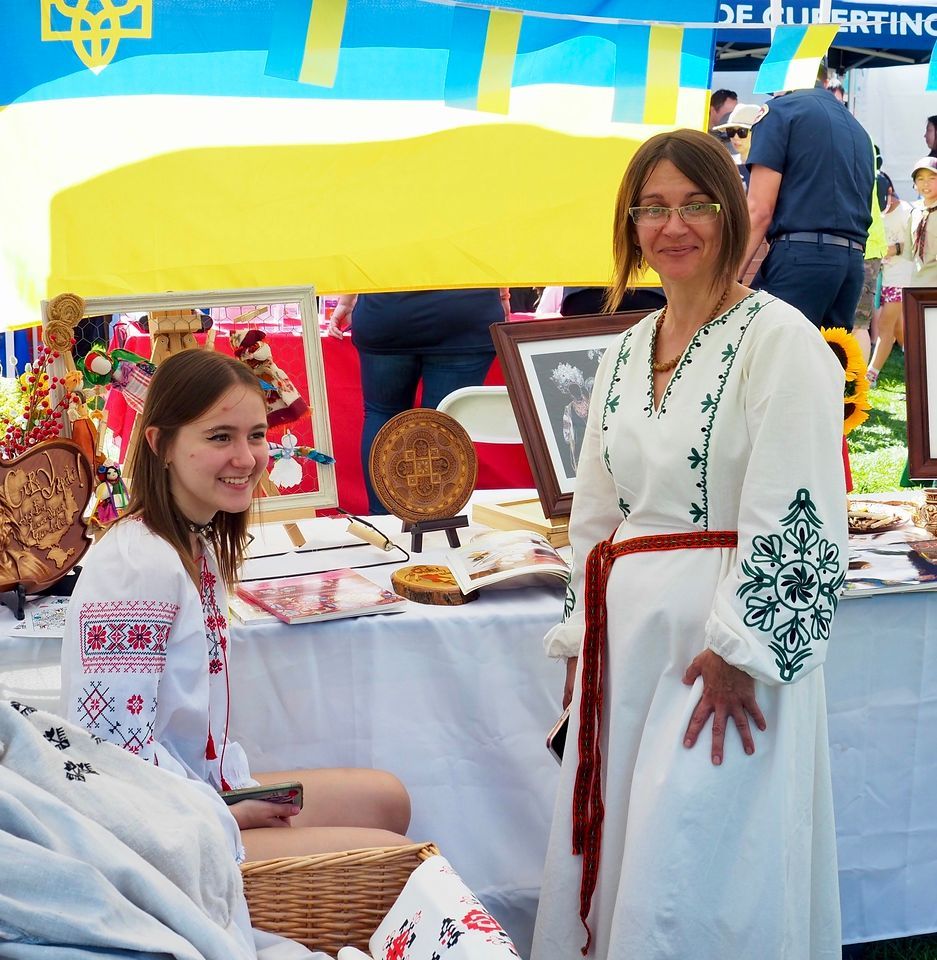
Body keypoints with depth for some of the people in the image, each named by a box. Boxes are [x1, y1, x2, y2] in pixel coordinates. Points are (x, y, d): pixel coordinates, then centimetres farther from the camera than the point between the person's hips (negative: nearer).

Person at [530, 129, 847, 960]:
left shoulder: (778, 338, -9)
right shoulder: (624, 354, 13)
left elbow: (794, 517, -15)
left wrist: (739, 650, -18)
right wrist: (581, 641, 14)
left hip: (727, 644, -7)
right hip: (627, 632, 7)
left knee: (692, 866, -4)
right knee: (613, 861, 12)